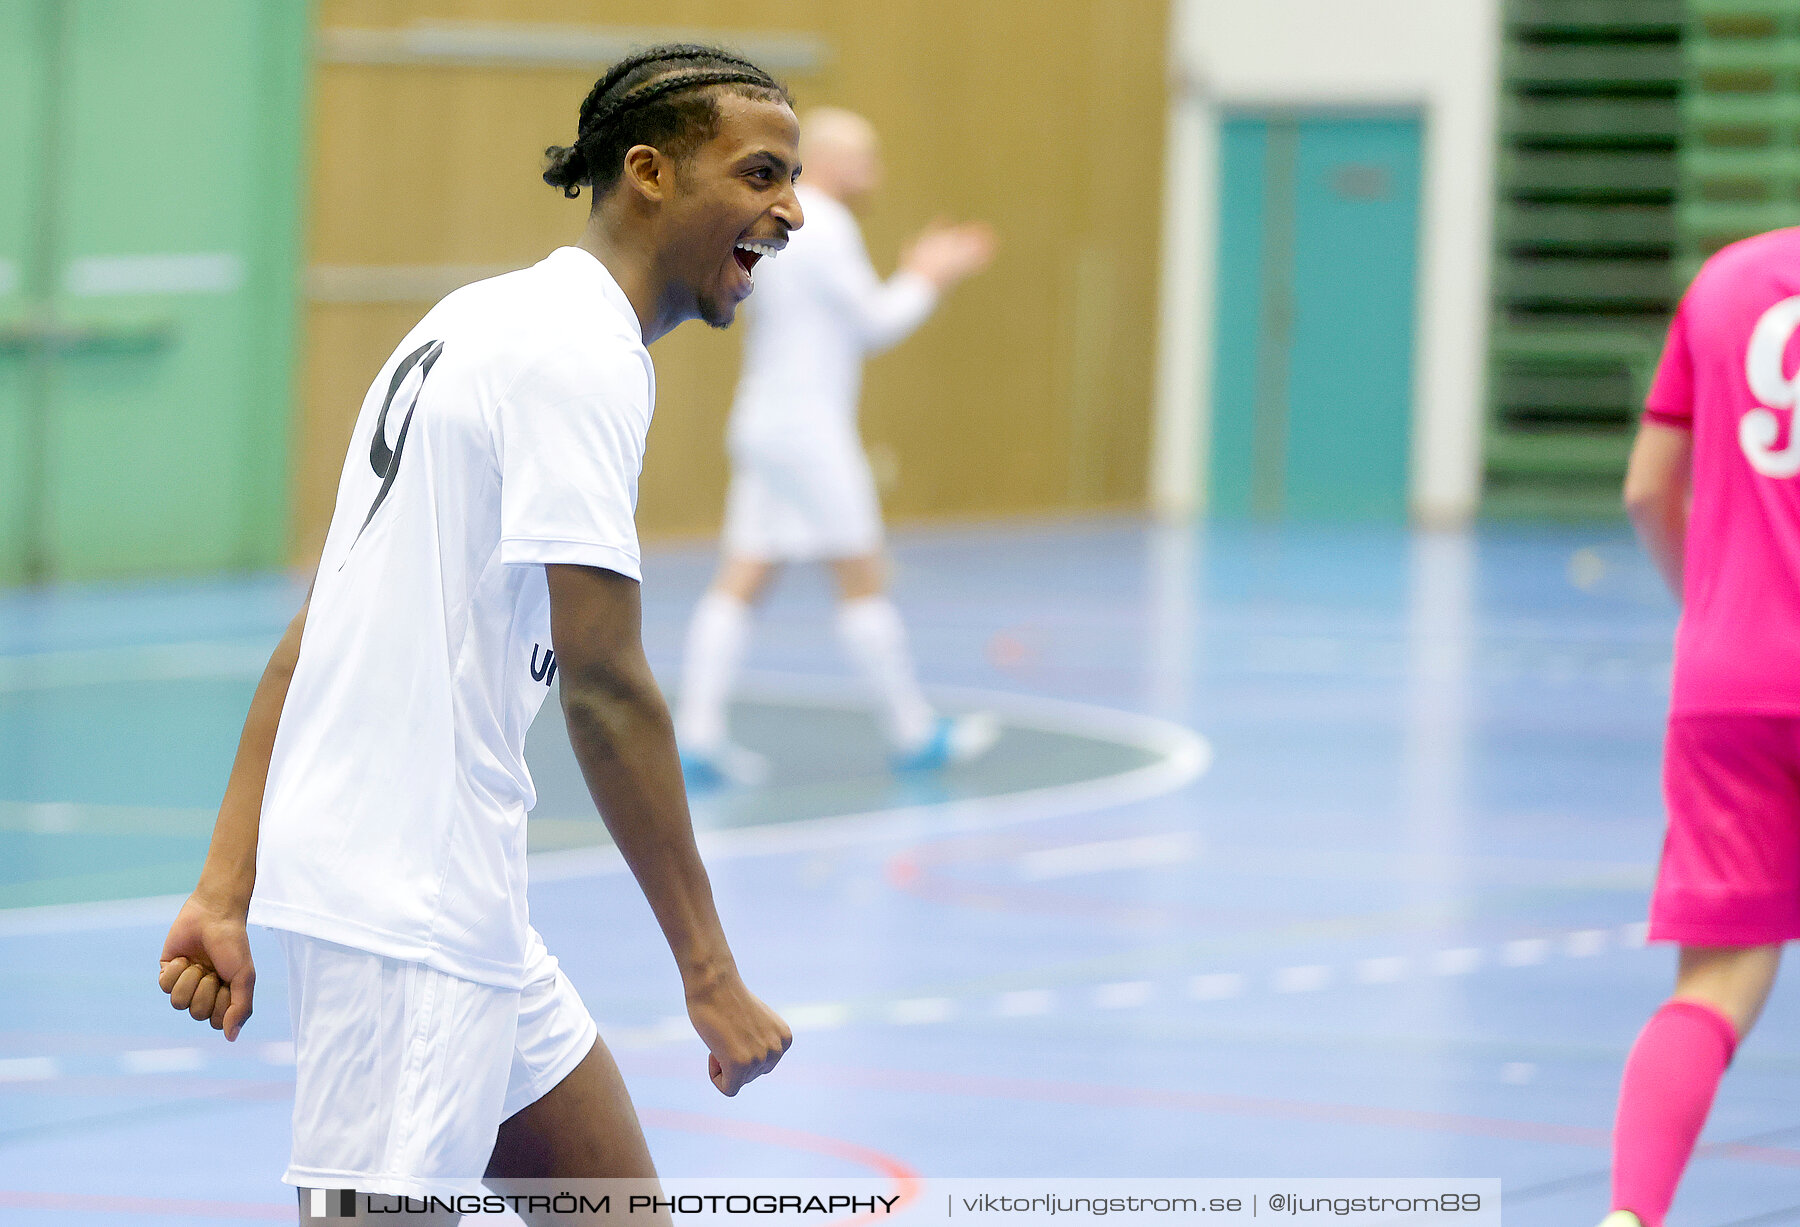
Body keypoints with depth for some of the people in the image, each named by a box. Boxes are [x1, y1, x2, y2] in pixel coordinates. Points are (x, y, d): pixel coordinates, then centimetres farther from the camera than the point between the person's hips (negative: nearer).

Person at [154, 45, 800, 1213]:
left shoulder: (500, 320, 17)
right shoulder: (581, 354, -13)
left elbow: (311, 639, 14)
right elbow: (604, 684, -19)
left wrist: (227, 892, 11)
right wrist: (710, 971, -17)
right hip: (408, 899, -10)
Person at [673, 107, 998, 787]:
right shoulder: (825, 230, -14)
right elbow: (875, 325, -9)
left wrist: (919, 272, 19)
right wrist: (928, 278, 5)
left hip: (763, 426, 9)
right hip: (808, 428, -9)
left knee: (741, 581, 2)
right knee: (862, 577, 0)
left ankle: (696, 736, -5)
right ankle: (913, 732, 8)